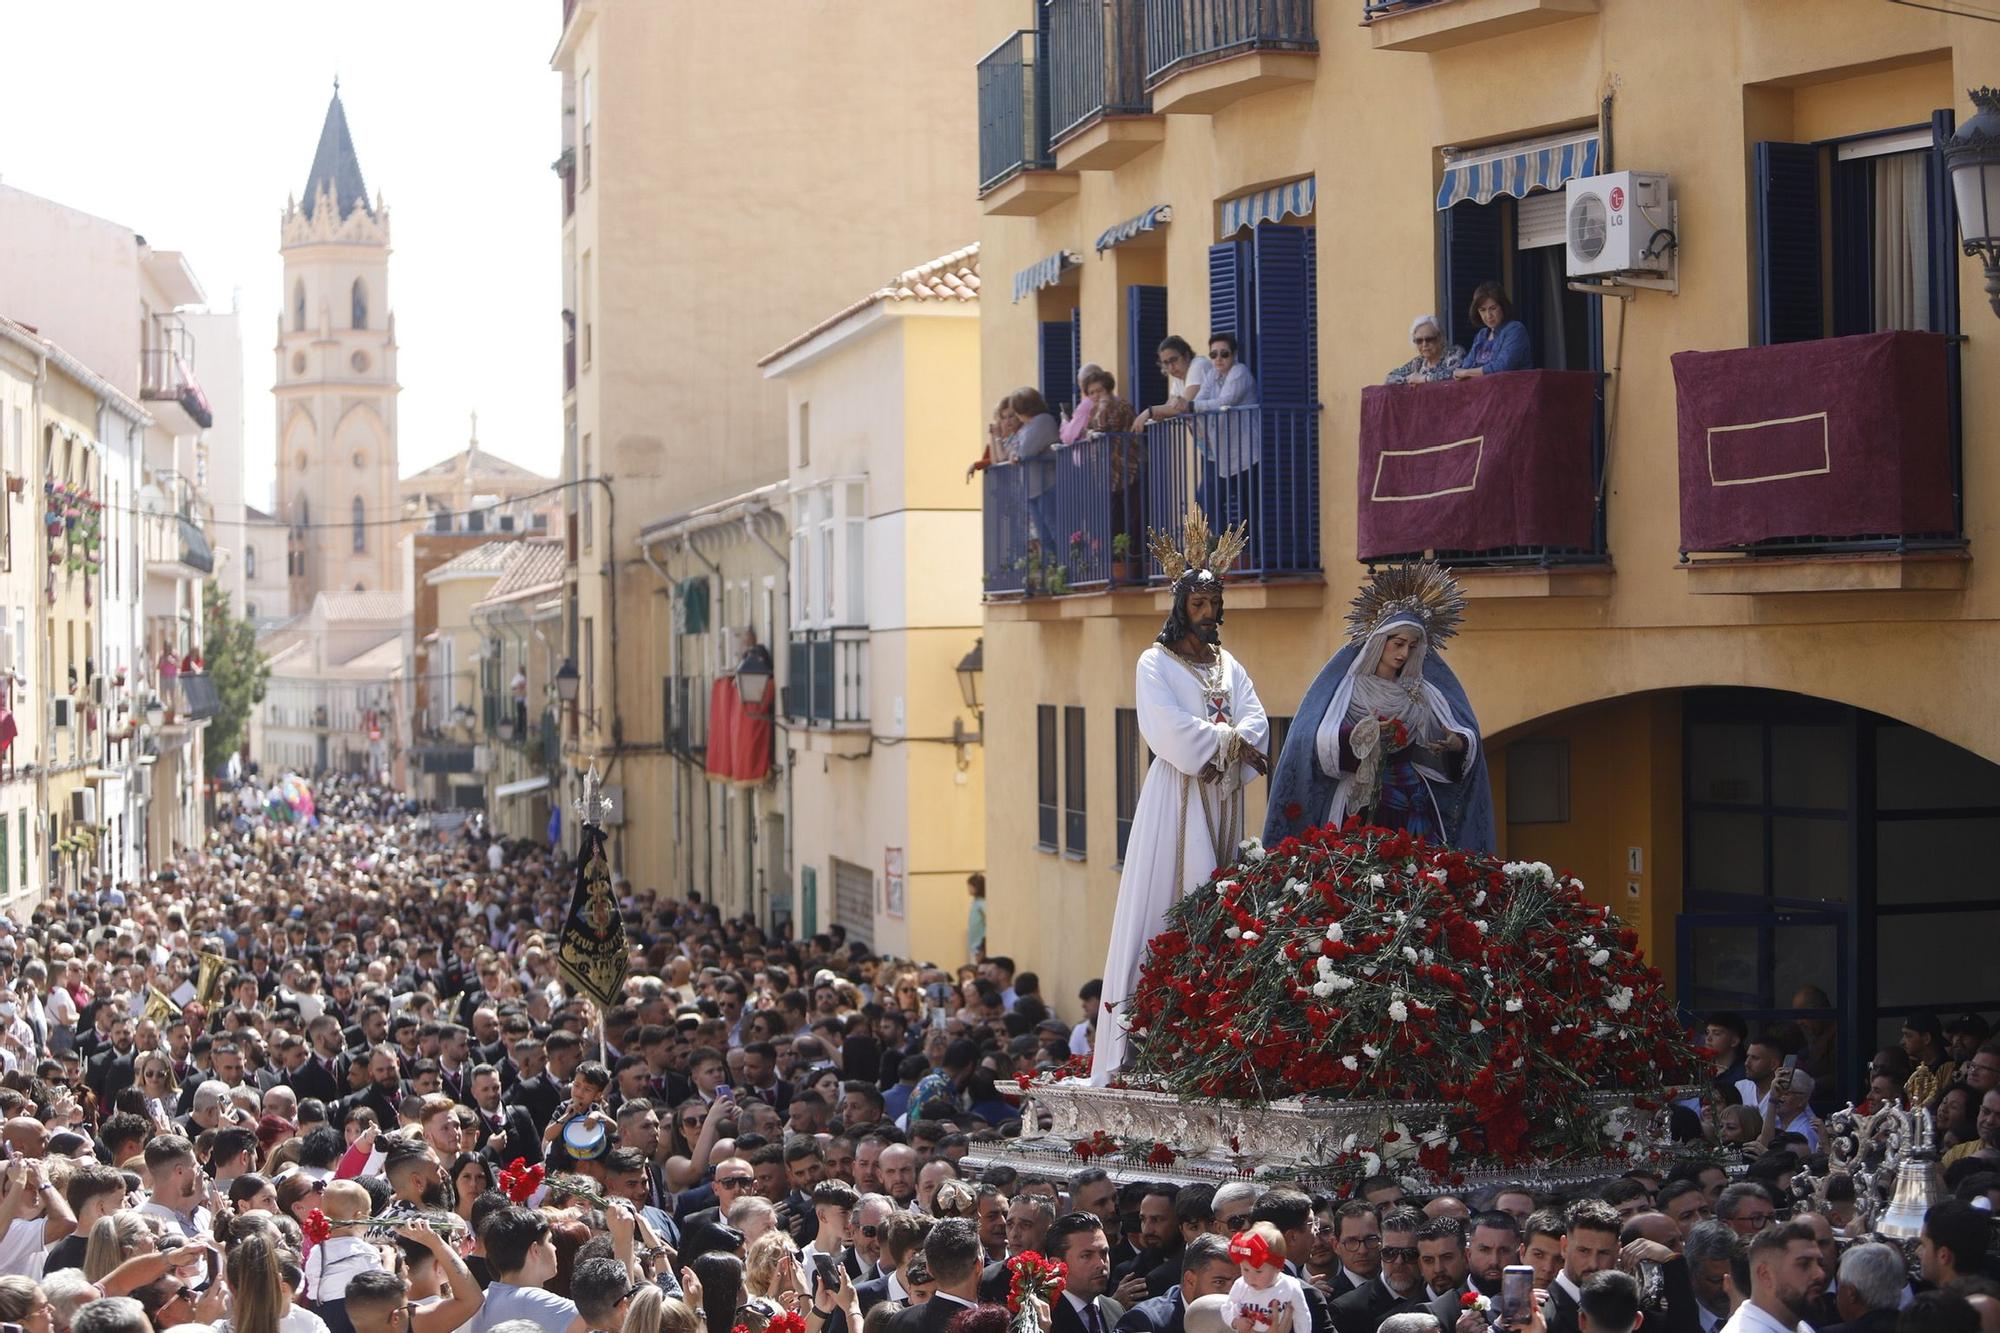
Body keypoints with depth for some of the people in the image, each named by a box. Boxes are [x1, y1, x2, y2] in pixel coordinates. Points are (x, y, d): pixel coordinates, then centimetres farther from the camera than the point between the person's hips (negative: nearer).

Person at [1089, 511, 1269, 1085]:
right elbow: (1169, 730, -13)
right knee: (1167, 904, -11)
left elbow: (1256, 723, 4)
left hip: (1222, 800, 6)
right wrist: (1226, 739, -8)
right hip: (1176, 797, -5)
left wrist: (1220, 742, -14)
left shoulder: (1229, 665, 18)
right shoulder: (1156, 663, 1)